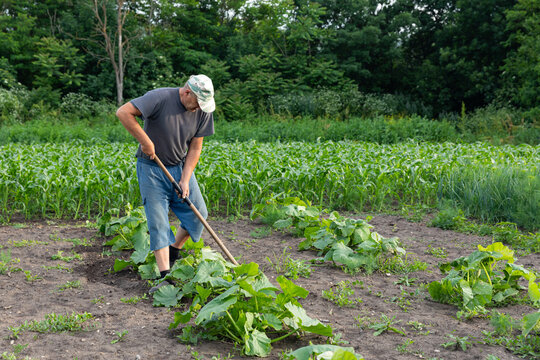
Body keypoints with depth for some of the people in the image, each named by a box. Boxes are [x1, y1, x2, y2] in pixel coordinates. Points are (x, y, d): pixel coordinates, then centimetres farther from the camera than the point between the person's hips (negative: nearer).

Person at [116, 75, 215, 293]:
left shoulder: (203, 110, -6)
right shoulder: (161, 98, -22)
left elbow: (195, 148, -3)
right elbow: (123, 112, -28)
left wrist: (185, 180, -11)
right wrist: (146, 141, -26)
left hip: (180, 166, 5)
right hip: (152, 168, -5)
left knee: (197, 213, 2)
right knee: (158, 221, -7)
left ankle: (173, 254, 24)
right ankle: (165, 276, -5)